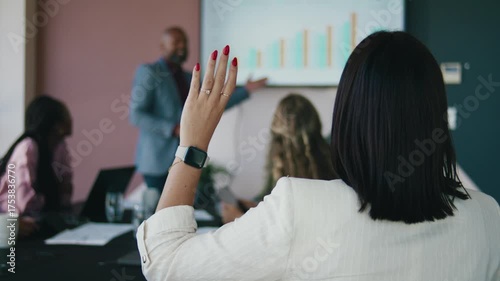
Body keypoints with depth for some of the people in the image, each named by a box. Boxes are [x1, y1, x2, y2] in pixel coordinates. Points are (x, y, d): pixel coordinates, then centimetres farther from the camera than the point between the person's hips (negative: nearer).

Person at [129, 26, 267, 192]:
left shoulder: (189, 79, 16)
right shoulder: (148, 72, -4)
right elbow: (136, 115, -11)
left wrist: (246, 90, 15)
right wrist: (174, 129, -20)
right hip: (158, 160, -6)